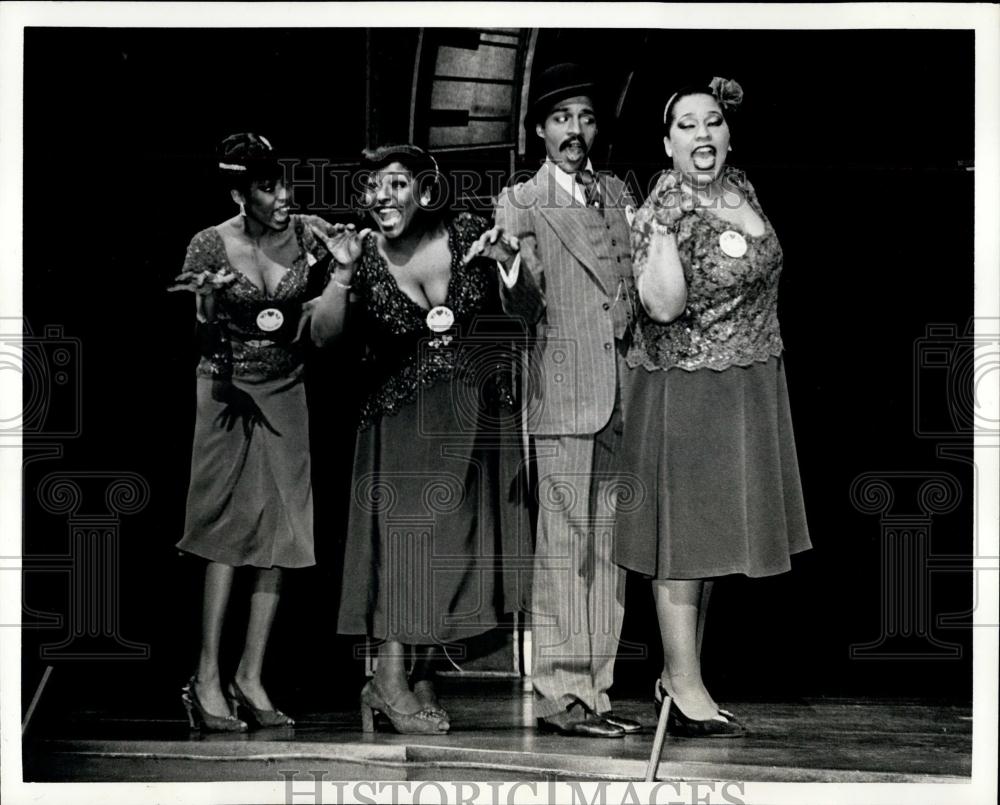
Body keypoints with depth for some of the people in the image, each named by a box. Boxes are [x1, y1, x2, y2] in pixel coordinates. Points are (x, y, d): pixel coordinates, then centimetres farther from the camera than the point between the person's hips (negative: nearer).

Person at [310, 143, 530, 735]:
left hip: (478, 414, 2)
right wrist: (343, 273, -28)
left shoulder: (468, 235, -4)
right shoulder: (366, 255, -5)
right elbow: (324, 335, -17)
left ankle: (423, 680, 12)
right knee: (408, 530, -13)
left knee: (460, 544, 3)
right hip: (404, 414, -2)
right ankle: (390, 680, -12)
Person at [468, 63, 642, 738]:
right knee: (563, 547, -7)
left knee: (610, 547, 7)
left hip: (624, 391, 5)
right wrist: (508, 264, -27)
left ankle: (595, 689, 13)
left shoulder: (619, 193, 16)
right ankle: (560, 694, -4)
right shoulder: (521, 202, 1)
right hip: (565, 392, -5)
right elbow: (527, 305, -8)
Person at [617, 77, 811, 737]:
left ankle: (681, 674, 21)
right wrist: (661, 229, -32)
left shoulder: (740, 187, 6)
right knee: (684, 535, -3)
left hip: (750, 383, 8)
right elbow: (663, 307, -29)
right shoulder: (665, 209, -17)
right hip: (686, 387, -8)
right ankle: (685, 686, 1)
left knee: (711, 532, 13)